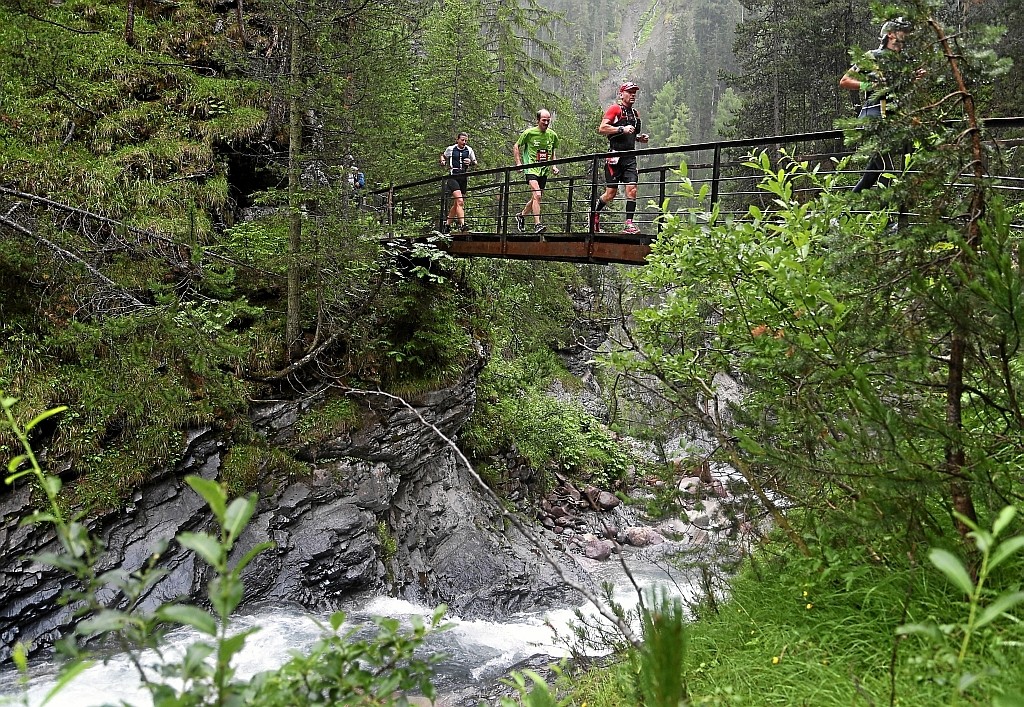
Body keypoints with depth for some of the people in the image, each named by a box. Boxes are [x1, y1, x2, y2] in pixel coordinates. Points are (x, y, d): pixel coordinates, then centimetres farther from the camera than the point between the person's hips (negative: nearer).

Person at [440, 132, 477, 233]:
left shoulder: (469, 150, 9)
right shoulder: (450, 149, 3)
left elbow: (475, 162, 18)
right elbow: (443, 156, 22)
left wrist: (471, 162, -4)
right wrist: (443, 161, 1)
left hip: (463, 178, 4)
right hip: (453, 177, -4)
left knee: (456, 204, 9)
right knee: (460, 201, -21)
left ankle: (447, 225, 23)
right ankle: (462, 225, -27)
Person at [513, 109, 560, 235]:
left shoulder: (553, 135, 8)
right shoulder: (529, 132, -4)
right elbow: (516, 147, 7)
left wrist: (554, 166, 12)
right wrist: (519, 163, -2)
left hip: (544, 170, 5)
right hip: (531, 168, -5)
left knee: (536, 198, 11)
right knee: (537, 195, -22)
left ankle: (521, 215, 36)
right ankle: (537, 225, -22)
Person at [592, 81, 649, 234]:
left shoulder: (635, 113, 21)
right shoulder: (614, 109, -2)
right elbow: (602, 128, -13)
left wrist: (640, 137, 13)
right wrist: (622, 129, -20)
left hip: (630, 157, 6)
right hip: (615, 156, -6)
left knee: (632, 189, -8)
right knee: (611, 193, -2)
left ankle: (629, 224, -7)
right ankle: (594, 214, 22)